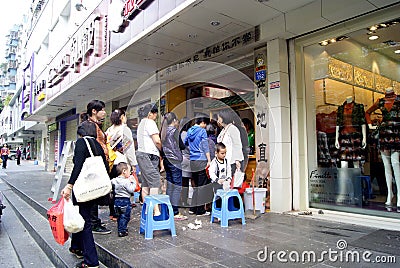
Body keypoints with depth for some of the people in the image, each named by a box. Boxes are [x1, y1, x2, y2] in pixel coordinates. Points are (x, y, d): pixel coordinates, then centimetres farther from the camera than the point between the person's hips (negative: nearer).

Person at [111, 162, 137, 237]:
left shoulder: (115, 180, 3)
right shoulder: (126, 181, -19)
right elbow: (131, 190, -20)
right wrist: (133, 182, -8)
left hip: (117, 200, 8)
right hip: (125, 201, -8)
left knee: (120, 216, 19)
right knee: (125, 217, 1)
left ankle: (122, 228, 31)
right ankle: (122, 231, 3)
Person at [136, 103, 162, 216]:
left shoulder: (141, 123, 24)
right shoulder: (149, 122, -6)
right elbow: (157, 140, -13)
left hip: (141, 153, 10)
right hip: (149, 155, -10)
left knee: (145, 183, 9)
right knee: (154, 182, -13)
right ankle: (156, 211, -16)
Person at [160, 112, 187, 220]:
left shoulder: (163, 131, 10)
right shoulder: (174, 131, -10)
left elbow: (162, 145, 13)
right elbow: (181, 146, -7)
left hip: (166, 160, 8)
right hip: (174, 160, -8)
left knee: (169, 185, 13)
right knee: (177, 186, -4)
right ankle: (175, 212, -3)